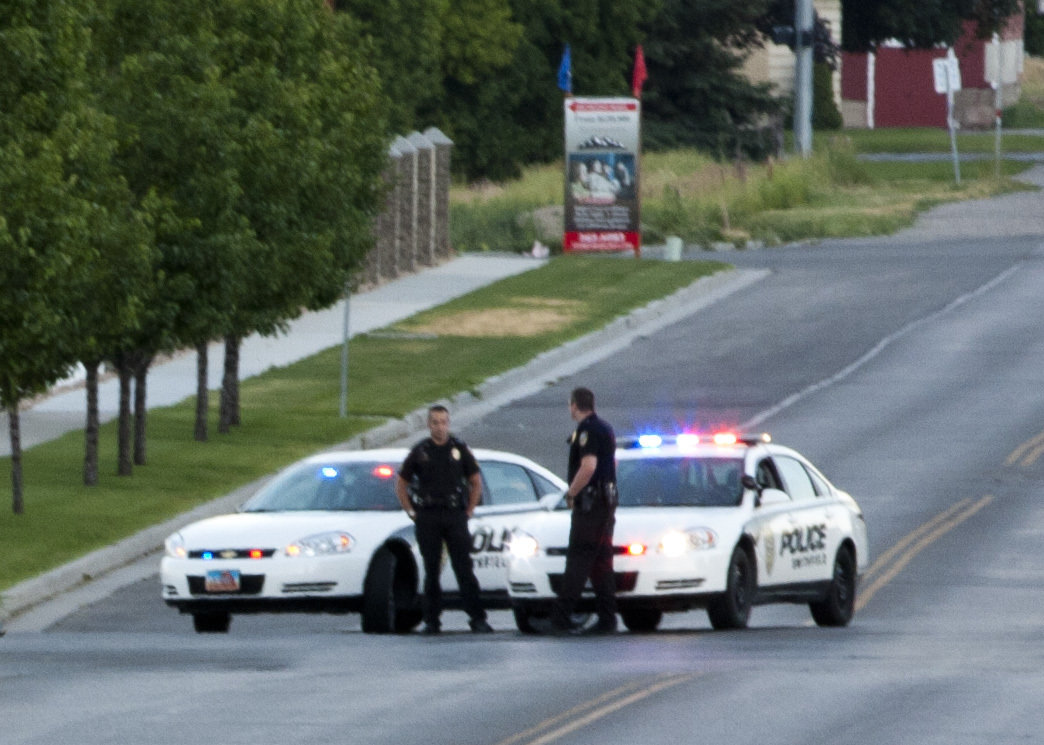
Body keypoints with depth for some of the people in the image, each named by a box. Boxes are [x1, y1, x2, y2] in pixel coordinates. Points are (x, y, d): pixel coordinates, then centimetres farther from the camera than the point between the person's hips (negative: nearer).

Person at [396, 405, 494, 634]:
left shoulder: (459, 450, 6)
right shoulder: (420, 452, 6)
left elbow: (476, 482, 13)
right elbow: (401, 484, 13)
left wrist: (469, 511, 4)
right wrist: (411, 512, 5)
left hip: (455, 515, -1)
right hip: (427, 518, 1)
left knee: (464, 569, -5)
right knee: (431, 571, 2)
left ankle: (478, 619, -6)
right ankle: (431, 621, 8)